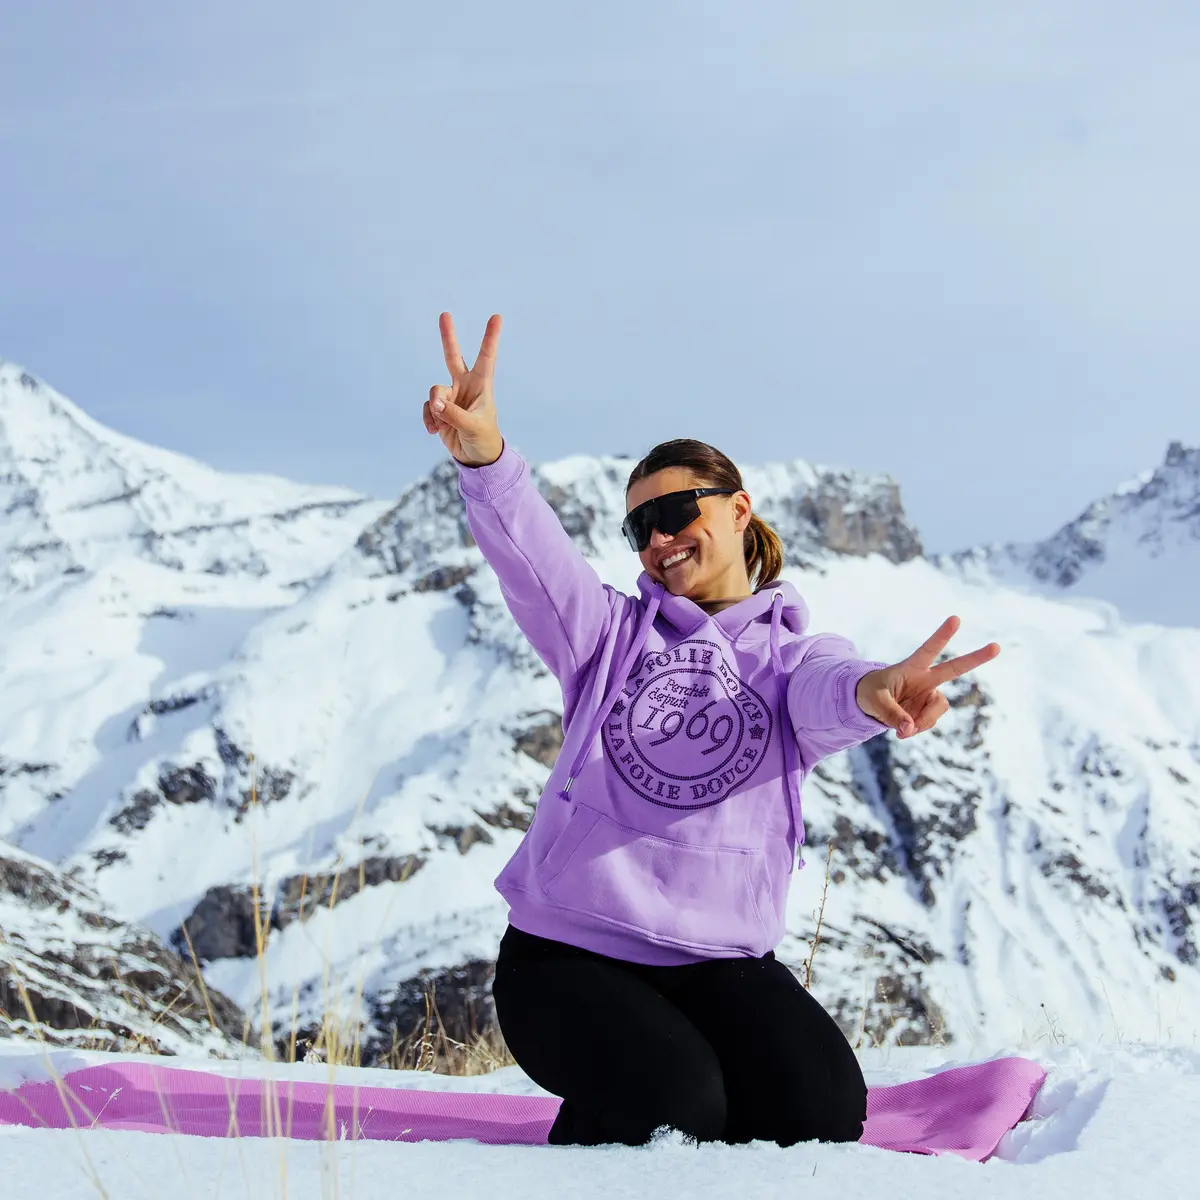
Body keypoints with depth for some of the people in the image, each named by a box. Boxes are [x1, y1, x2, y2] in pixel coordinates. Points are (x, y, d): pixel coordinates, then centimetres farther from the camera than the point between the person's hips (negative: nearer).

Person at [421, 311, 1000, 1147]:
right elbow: (533, 559, -12)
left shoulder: (791, 653, 9)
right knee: (673, 1109, -27)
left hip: (718, 959, 1)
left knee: (821, 1109, -22)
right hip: (568, 951, -1)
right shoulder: (612, 632, 10)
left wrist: (872, 691, -46)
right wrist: (483, 456, -36)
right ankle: (594, 1122, 7)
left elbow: (824, 690, -17)